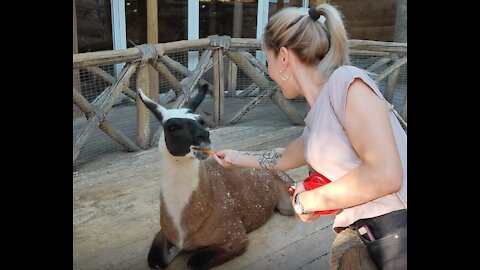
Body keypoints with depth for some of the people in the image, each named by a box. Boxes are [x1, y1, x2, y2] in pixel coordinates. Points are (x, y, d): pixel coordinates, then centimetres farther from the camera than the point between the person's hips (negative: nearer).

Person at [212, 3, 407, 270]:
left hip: (397, 232, -7)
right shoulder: (316, 121, 14)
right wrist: (237, 158, 46)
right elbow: (284, 158, 34)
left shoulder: (346, 81, -11)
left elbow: (385, 175, -20)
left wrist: (307, 200, -9)